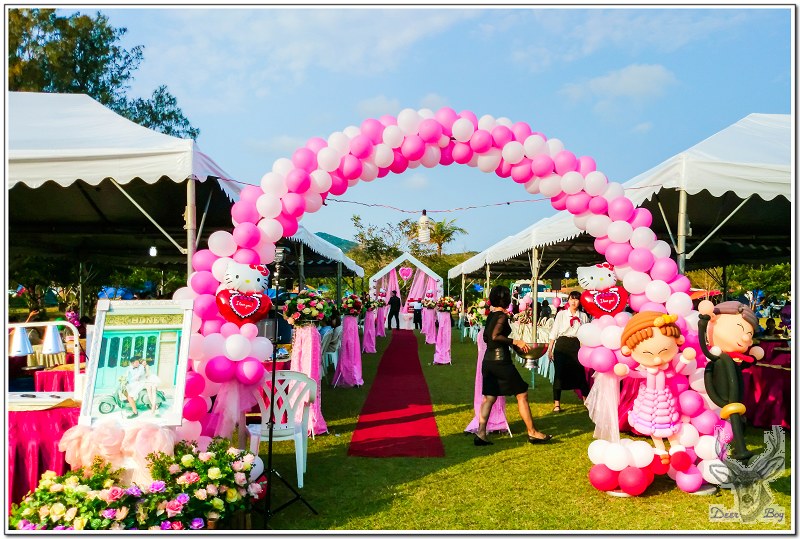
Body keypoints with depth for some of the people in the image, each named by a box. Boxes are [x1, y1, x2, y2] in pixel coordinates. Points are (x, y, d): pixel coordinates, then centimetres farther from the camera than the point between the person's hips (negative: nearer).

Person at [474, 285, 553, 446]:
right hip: (501, 361, -8)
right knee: (522, 395, 2)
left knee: (489, 398, 10)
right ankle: (532, 433, 8)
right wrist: (515, 342, -18)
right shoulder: (502, 316, -12)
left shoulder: (491, 315, 12)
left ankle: (481, 433, 4)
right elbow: (495, 336, -24)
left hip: (488, 360, 8)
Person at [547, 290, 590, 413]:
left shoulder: (583, 316, 8)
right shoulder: (561, 314, 4)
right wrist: (550, 349, -1)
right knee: (559, 373, -2)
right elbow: (554, 332, 3)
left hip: (576, 346, 1)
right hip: (561, 345, -1)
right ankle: (556, 403, 6)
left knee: (580, 373, 2)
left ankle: (586, 400, 22)